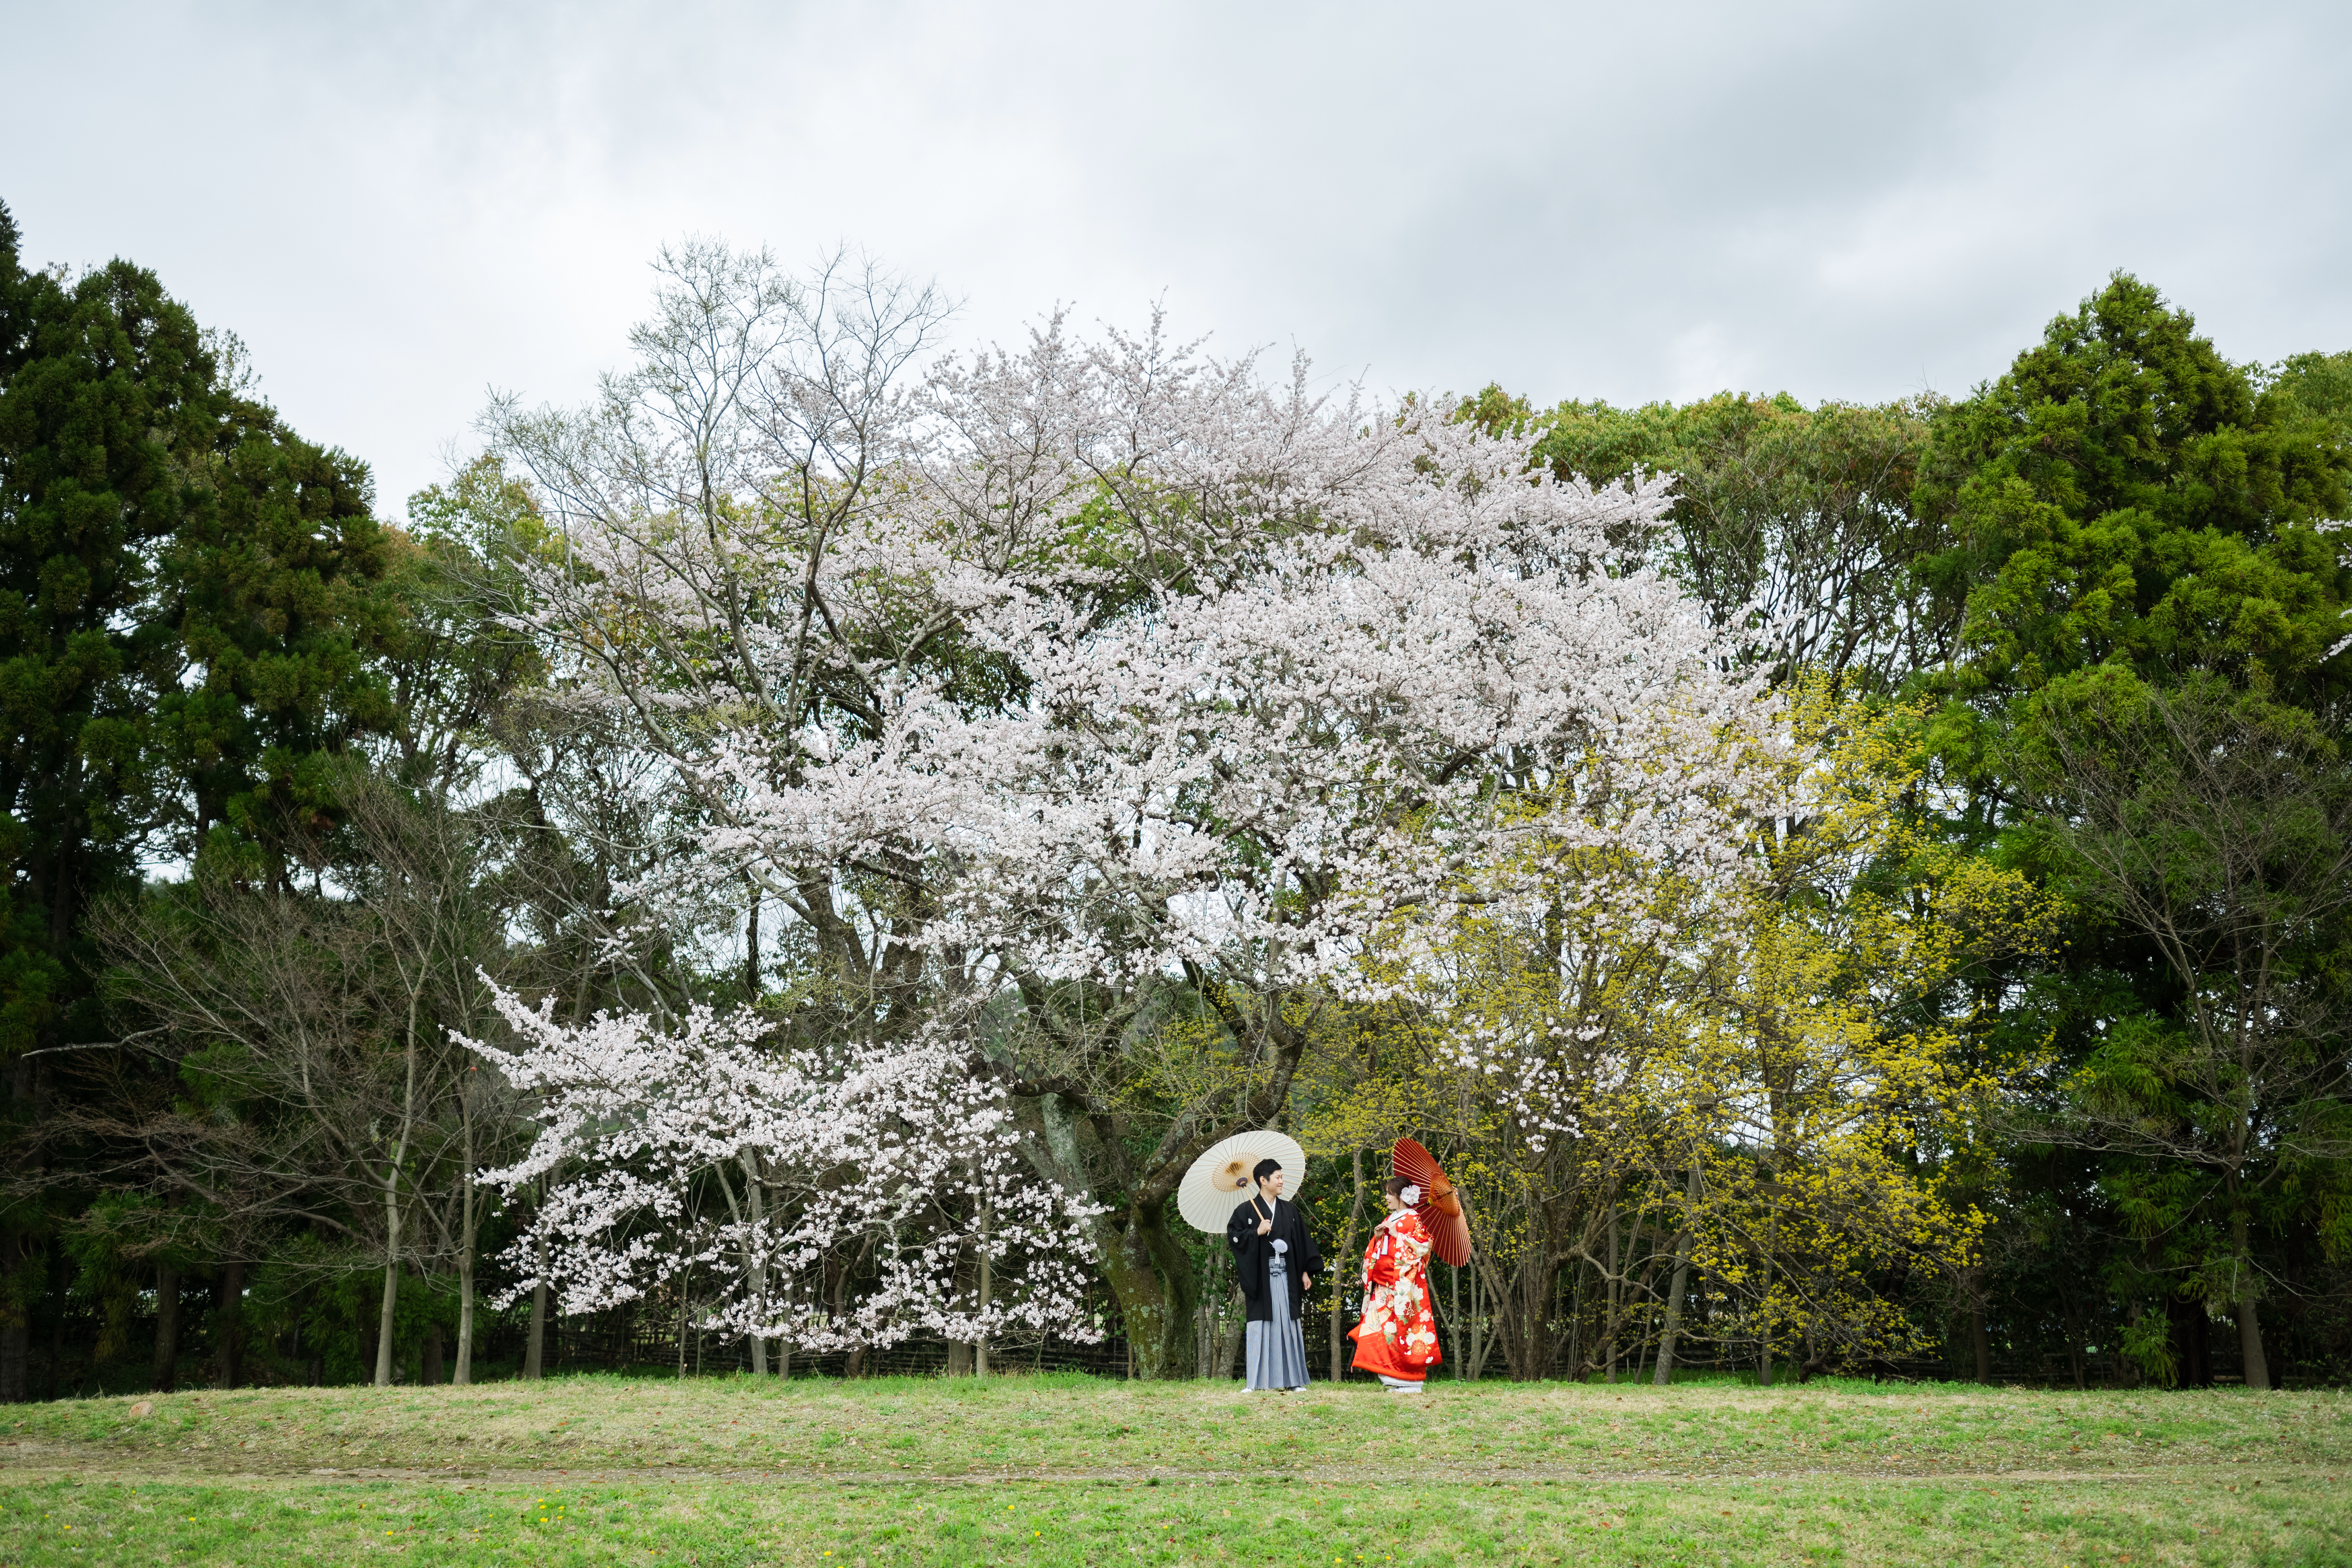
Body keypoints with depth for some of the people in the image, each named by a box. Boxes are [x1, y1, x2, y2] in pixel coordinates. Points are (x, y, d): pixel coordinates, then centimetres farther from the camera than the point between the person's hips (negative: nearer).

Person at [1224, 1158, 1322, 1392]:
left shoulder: (1289, 1210, 13)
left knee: (1288, 1324, 3)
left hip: (1286, 1276, 4)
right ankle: (1259, 1382, -2)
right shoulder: (1247, 1210, 1)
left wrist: (1306, 1272, 8)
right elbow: (1233, 1236, -5)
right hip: (1261, 1278, -3)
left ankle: (1291, 1380, 7)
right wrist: (1257, 1233, -15)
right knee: (1261, 1326, -4)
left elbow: (1302, 1241, 13)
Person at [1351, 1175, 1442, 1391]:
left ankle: (1411, 1382, -1)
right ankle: (1396, 1380, 6)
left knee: (1403, 1326, -8)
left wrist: (1397, 1235, -15)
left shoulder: (1413, 1220, -5)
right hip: (1384, 1284, 8)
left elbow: (1421, 1248, -14)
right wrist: (1377, 1237, 4)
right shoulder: (1389, 1220, 18)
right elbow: (1378, 1252, 24)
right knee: (1380, 1328, 2)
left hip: (1405, 1283, -8)